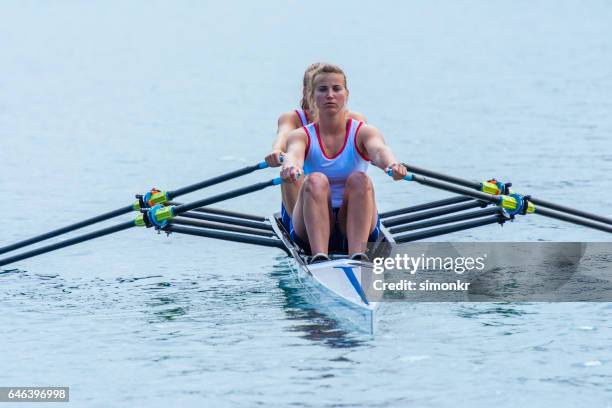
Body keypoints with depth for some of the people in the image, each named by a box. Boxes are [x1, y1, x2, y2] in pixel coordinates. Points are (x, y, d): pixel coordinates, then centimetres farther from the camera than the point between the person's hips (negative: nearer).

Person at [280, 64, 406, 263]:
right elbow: (294, 153, -22)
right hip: (310, 230, 0)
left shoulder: (363, 132, 2)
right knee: (315, 181, -28)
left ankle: (357, 255, -43)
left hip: (356, 225, 0)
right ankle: (319, 257, -45)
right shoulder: (301, 136, 2)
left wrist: (392, 164, -47)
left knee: (359, 179, -28)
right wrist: (290, 167, -48)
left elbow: (379, 150, -22)